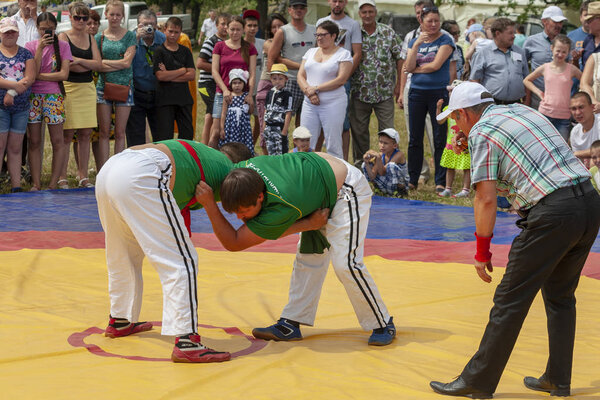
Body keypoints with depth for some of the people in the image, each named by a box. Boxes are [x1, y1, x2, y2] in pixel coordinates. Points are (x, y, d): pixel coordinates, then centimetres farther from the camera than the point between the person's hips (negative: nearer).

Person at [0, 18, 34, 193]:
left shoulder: (26, 53, 11)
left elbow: (30, 77, -2)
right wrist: (15, 85, -22)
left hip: (21, 106, 3)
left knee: (16, 148, 6)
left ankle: (16, 186, 6)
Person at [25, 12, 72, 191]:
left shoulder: (63, 46, 3)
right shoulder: (30, 46, 6)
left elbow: (64, 74, -7)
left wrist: (37, 76, -8)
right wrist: (40, 48, -11)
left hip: (54, 96, -1)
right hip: (33, 96, 1)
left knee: (57, 141, -3)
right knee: (34, 141, 1)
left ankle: (53, 183, 3)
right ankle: (36, 184, 4)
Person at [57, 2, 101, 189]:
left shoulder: (90, 38, 15)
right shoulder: (63, 37, -1)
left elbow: (98, 63, 3)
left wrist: (78, 60, -11)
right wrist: (89, 65, -7)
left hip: (88, 88, 5)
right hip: (68, 88, -5)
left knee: (86, 134, 5)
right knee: (67, 135, -7)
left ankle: (83, 176, 12)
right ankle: (62, 177, -3)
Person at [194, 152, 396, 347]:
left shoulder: (280, 208, -41)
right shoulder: (244, 169, -21)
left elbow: (234, 243, -32)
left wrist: (209, 204, -41)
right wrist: (309, 224, -22)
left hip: (347, 189, -8)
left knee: (345, 263, -15)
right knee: (308, 256, 4)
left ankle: (382, 324, 1)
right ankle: (290, 324, 7)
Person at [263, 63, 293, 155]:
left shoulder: (287, 95, -8)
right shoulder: (270, 93, 12)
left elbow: (288, 114, -10)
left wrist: (284, 131, -15)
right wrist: (264, 128, 13)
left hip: (280, 128, -6)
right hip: (269, 128, 6)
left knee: (281, 154, -7)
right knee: (271, 153, 10)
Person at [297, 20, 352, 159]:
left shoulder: (343, 54, 0)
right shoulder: (311, 52, 16)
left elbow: (341, 79, -10)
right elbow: (301, 75, 10)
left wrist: (316, 88, -12)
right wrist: (308, 92, -9)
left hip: (333, 104, -5)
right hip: (310, 104, 5)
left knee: (333, 145, -2)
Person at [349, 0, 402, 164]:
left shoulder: (388, 32, 2)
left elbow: (399, 58, 5)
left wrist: (399, 84, 0)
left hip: (385, 92, -1)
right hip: (359, 92, 1)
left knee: (387, 131, 0)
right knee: (358, 131, 7)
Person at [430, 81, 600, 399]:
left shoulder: (481, 132, -1)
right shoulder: (523, 110, 22)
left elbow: (486, 199, -7)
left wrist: (482, 253, 1)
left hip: (553, 212, -8)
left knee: (510, 301, 0)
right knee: (560, 296, 20)